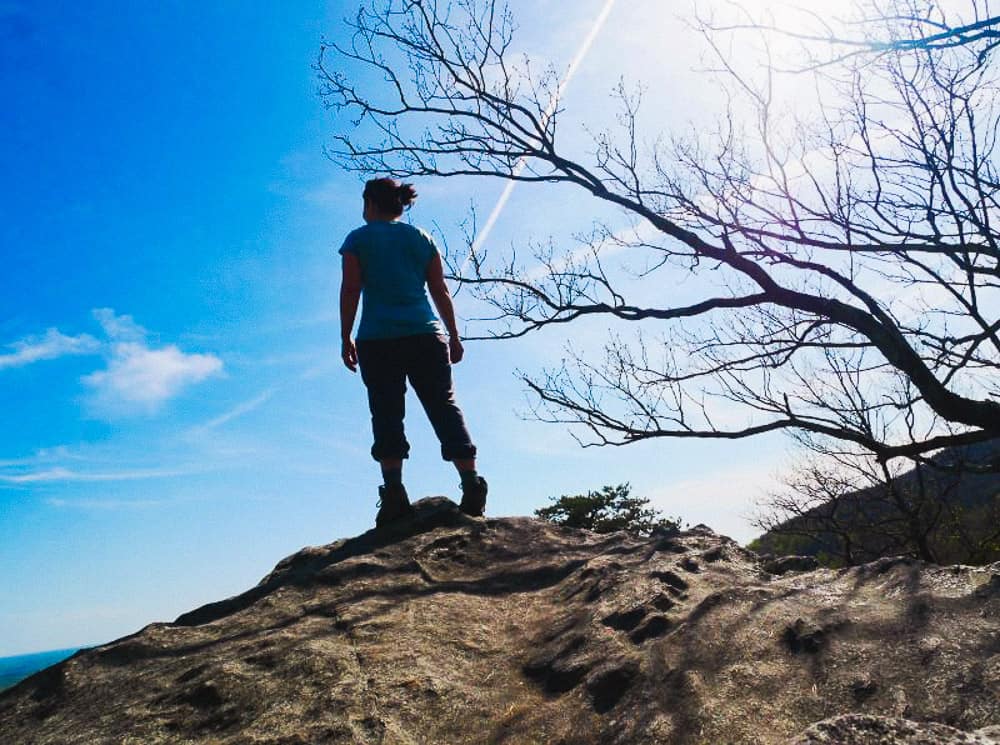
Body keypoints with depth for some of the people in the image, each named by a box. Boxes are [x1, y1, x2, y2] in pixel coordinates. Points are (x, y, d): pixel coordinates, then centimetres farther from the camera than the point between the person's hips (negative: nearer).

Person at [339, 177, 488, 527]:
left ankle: (394, 493, -12)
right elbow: (441, 291, 12)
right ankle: (472, 486, -7)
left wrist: (346, 338, 4)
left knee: (386, 413, -3)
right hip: (425, 336, 2)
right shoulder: (421, 238, 16)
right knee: (444, 407, 1)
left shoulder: (358, 239, 9)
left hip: (378, 340, -2)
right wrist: (454, 336, 15)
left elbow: (350, 291, 0)